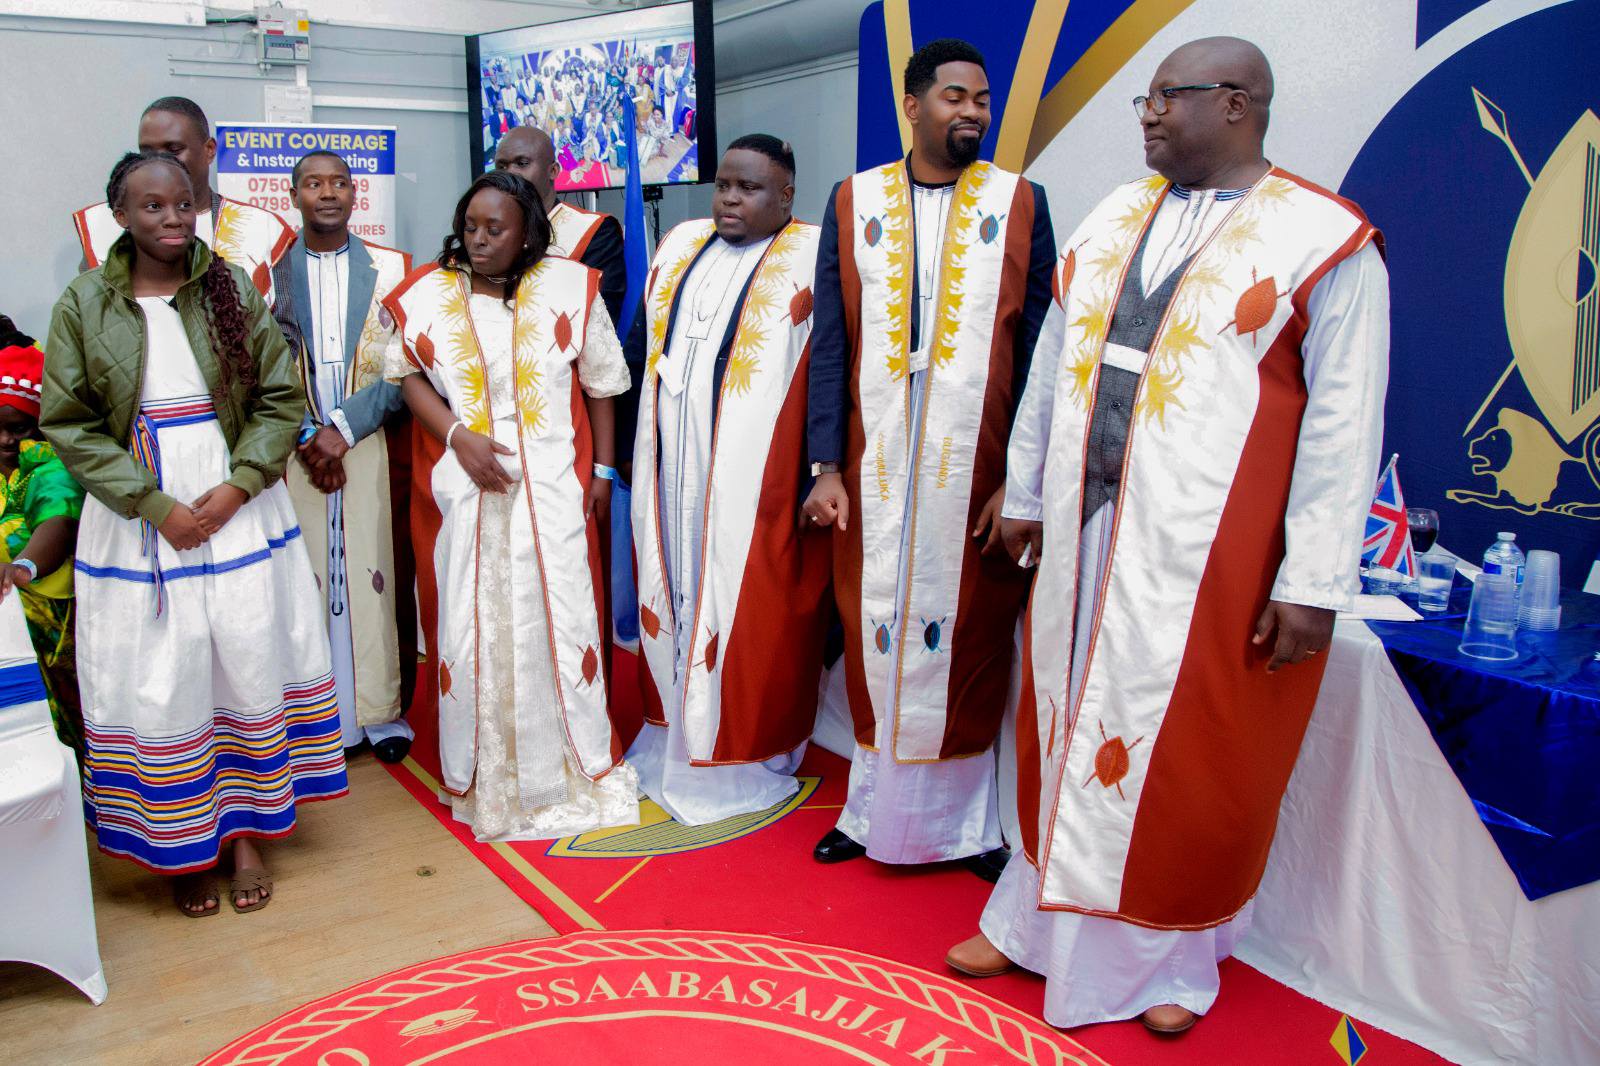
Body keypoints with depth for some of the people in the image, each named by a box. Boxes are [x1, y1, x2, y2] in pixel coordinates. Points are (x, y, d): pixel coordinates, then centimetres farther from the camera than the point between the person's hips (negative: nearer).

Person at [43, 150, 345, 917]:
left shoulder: (233, 290, 2)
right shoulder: (84, 304, -1)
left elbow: (282, 396, 1)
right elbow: (69, 423, -3)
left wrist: (239, 486, -12)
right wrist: (158, 506, -12)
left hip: (240, 512, 1)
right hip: (138, 520, -1)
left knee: (250, 669, 6)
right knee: (158, 683, 4)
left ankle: (245, 832, 23)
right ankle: (184, 848, 21)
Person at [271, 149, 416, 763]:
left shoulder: (388, 268, 5)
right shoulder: (270, 270, 6)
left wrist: (343, 427, -9)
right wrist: (304, 437, -6)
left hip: (366, 443, 0)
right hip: (294, 447, 1)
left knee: (370, 573, 0)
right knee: (307, 575, 0)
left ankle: (377, 708, 10)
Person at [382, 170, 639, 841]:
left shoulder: (568, 288, 1)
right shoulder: (431, 294, 3)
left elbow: (599, 383, 6)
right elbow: (409, 375, 5)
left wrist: (603, 468, 4)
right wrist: (459, 437, -10)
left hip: (552, 483, -1)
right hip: (464, 483, 1)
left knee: (559, 613, 1)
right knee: (470, 618, 4)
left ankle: (577, 763, 17)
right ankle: (482, 773, 19)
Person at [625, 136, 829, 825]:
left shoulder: (812, 259, -5)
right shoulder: (681, 248, 14)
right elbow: (640, 348, 18)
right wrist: (630, 452, 13)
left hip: (755, 474, -6)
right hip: (672, 469, 6)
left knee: (747, 607, 1)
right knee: (672, 591, 13)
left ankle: (747, 756, 16)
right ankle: (674, 735, 28)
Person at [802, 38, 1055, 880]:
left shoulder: (1020, 202, 4)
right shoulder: (855, 201, 7)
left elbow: (1037, 351, 1)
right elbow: (831, 341, 5)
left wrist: (1022, 478, -6)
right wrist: (826, 466, -2)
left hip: (975, 464, -1)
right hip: (875, 463, 1)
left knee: (970, 637, 5)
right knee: (874, 634, 7)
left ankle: (968, 822, 20)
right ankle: (875, 808, 23)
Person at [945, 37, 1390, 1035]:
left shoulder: (1327, 240, -7)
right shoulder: (1115, 220, 10)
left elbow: (1345, 423, -10)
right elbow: (1051, 366, 15)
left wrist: (1313, 580, -13)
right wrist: (1025, 492, 17)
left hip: (1214, 555, -5)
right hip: (1088, 535, 5)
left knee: (1188, 752, 7)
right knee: (1068, 727, 14)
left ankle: (1173, 953, 29)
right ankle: (1040, 914, 33)